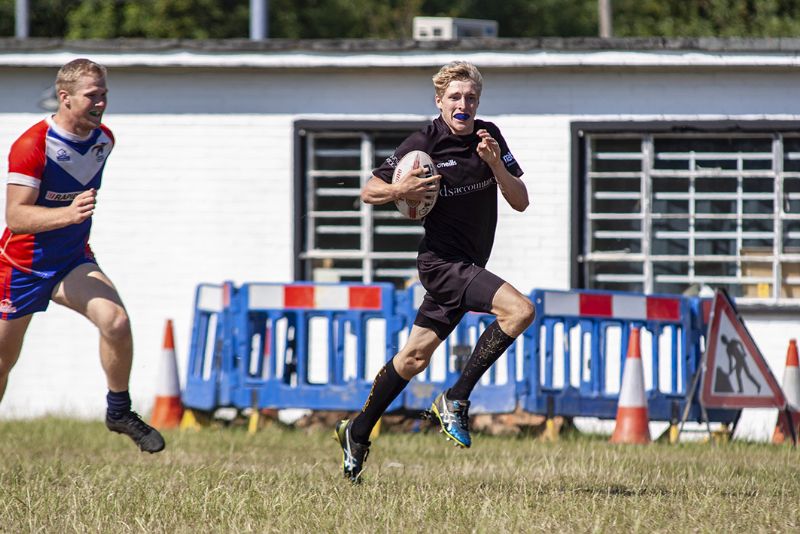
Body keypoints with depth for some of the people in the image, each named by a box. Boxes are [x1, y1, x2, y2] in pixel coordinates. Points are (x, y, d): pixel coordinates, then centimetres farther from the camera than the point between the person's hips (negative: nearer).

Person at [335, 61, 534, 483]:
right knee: (519, 309, -25)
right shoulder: (423, 144, -11)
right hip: (442, 260, -7)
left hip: (468, 266, 7)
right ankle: (455, 400, -17)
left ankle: (358, 432, 27)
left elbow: (520, 202, 1)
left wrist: (495, 164, -15)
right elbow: (369, 191, -5)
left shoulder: (489, 137, 4)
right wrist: (399, 191, -25)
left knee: (416, 355, 14)